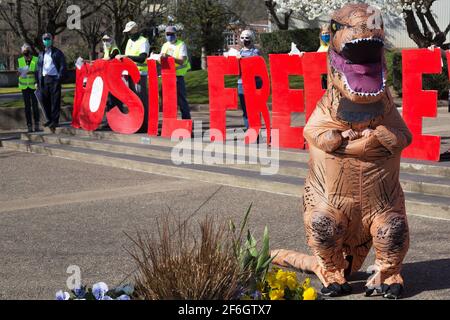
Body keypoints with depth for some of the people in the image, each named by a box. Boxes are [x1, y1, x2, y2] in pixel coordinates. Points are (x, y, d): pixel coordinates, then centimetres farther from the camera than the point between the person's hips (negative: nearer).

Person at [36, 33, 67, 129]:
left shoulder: (57, 53, 4)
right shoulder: (41, 54, 19)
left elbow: (63, 66, 0)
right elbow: (38, 67, 20)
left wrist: (60, 78, -11)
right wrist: (38, 81, 11)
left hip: (54, 79, -5)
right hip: (44, 80, 5)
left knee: (55, 101, -6)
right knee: (45, 101, 6)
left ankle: (55, 120, -5)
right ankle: (50, 119, 16)